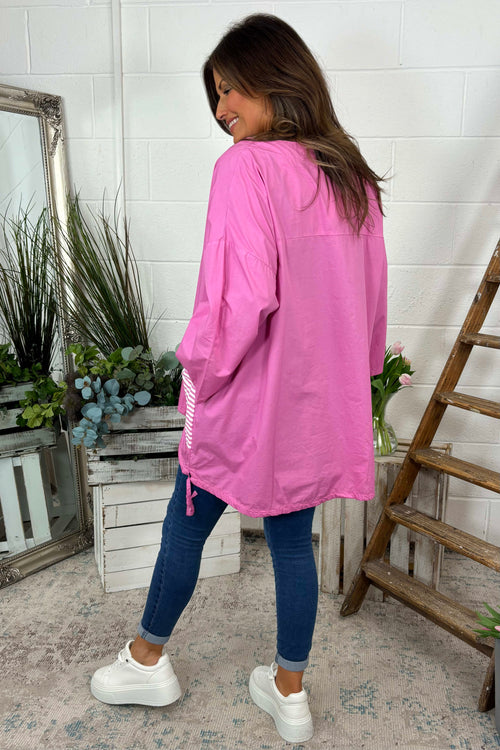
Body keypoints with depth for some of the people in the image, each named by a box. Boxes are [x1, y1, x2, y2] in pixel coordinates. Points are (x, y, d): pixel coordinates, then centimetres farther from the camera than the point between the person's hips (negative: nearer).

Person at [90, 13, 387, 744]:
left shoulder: (246, 167, -16)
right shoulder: (352, 177, 6)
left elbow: (243, 298, -27)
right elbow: (371, 296, 9)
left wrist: (200, 364, -10)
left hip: (250, 399, -6)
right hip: (318, 400, 7)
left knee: (186, 526, 16)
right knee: (293, 540, 18)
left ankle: (148, 662, 40)